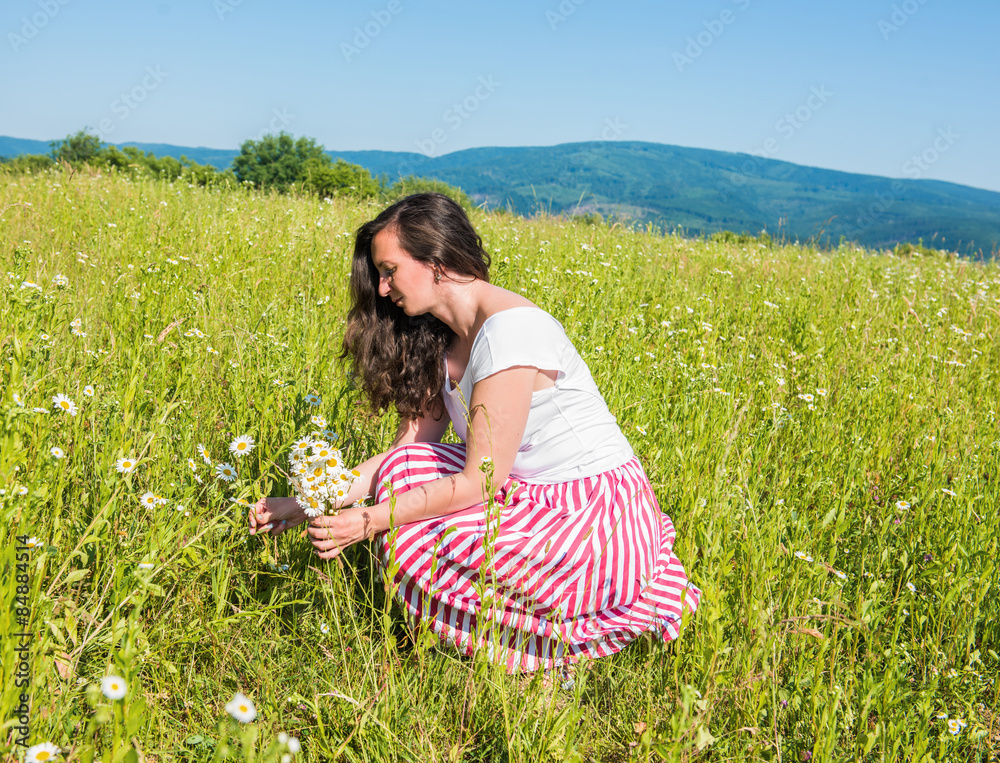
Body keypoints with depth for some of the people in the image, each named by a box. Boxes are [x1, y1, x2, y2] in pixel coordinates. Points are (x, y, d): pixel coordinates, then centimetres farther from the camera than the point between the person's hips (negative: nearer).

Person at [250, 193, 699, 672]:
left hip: (600, 522, -9)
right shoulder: (445, 343, 7)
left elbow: (479, 482, -20)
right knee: (405, 468, 1)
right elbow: (405, 449, 8)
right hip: (539, 497, 9)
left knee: (413, 545, -18)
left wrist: (370, 521, -16)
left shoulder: (510, 330, -21)